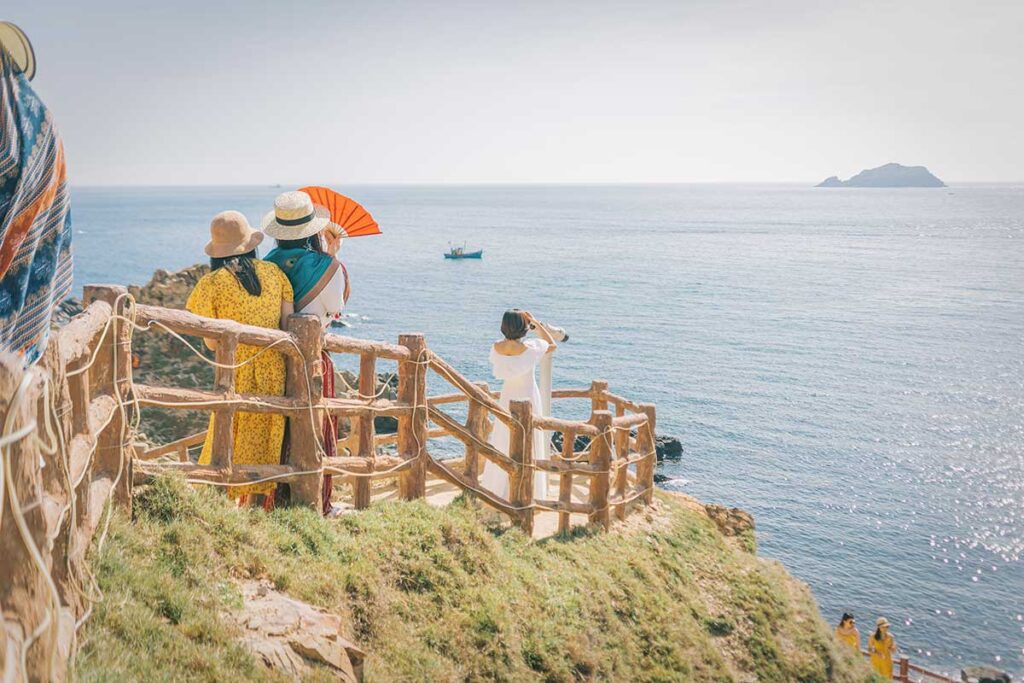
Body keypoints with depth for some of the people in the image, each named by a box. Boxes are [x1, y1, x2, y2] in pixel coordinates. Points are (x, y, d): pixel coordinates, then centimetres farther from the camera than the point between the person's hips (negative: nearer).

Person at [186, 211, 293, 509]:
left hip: (237, 375, -3)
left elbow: (212, 343, -2)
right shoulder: (273, 272, 2)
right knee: (267, 444, 14)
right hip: (274, 374, 3)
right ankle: (263, 504, 19)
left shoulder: (211, 284, -6)